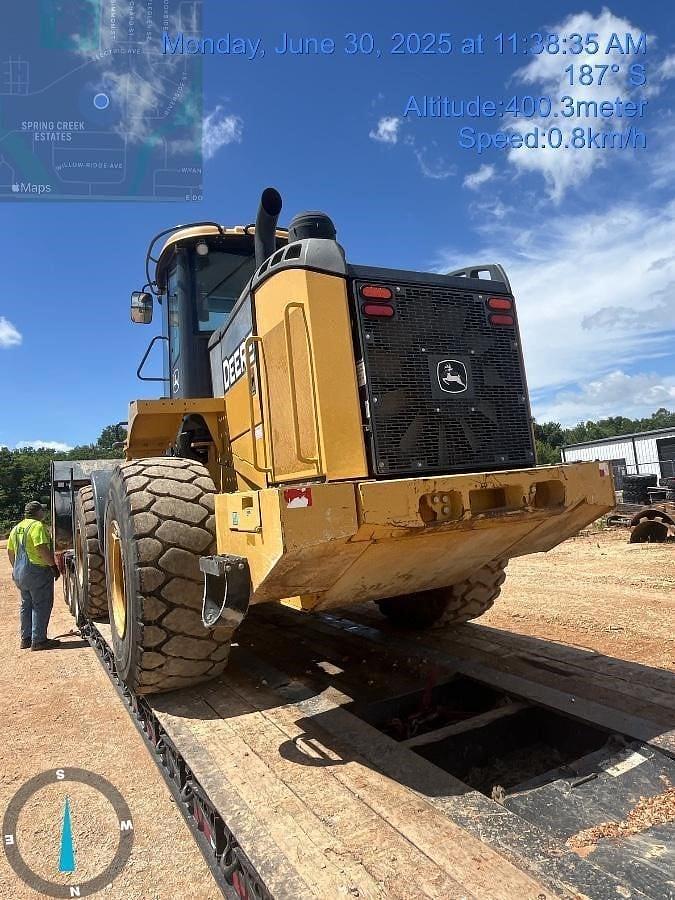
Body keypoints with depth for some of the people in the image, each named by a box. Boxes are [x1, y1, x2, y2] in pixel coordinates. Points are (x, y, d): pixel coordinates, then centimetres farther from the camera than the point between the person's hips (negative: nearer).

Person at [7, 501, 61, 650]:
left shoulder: (16, 528, 13)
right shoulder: (37, 526, -15)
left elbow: (10, 552, 18)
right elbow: (42, 549, -24)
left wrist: (16, 568, 28)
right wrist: (53, 565, -16)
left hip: (19, 573, 9)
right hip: (37, 571, -9)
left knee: (26, 605, 17)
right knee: (41, 605, -1)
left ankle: (25, 639, 24)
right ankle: (38, 640, 1)